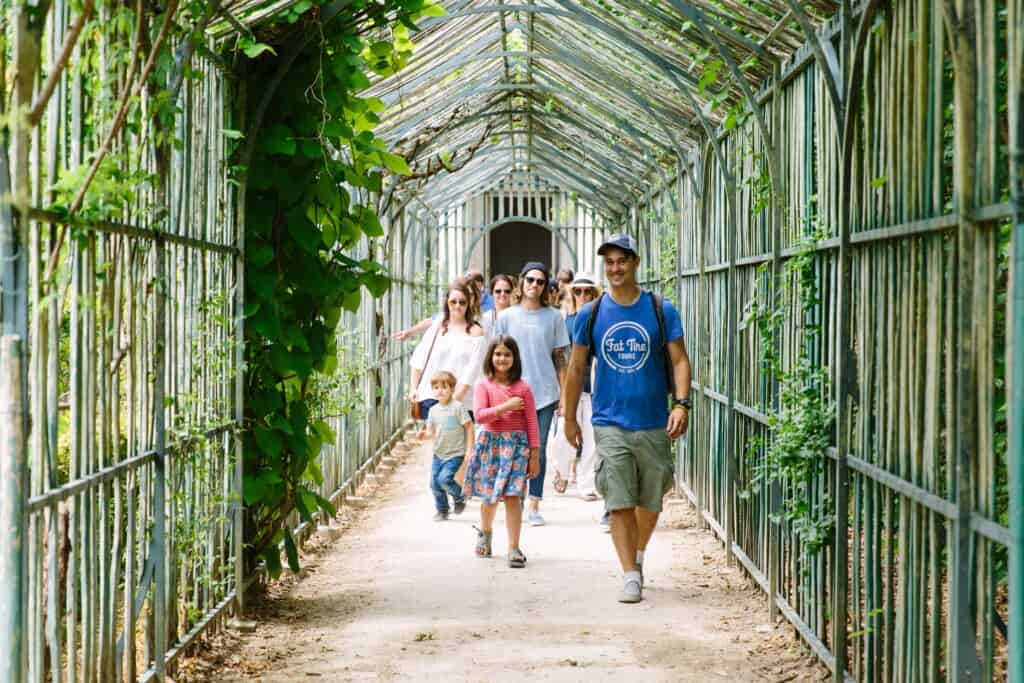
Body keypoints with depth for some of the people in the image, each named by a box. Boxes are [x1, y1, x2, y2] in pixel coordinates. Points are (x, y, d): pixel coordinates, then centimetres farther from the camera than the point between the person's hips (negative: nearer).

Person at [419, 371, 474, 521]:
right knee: (434, 483, 5)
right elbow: (431, 432, 11)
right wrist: (424, 435, -13)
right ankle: (441, 510, 24)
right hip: (438, 453, 6)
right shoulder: (434, 410, 5)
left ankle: (459, 496, 10)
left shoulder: (458, 407, -11)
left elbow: (469, 427, -9)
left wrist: (469, 449, -13)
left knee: (445, 478, -20)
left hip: (455, 454, -6)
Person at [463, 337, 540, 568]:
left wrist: (534, 455, -1)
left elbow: (531, 422, 1)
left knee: (512, 495, -10)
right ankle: (485, 532, 40)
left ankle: (514, 548, -10)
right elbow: (480, 415, -12)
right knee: (489, 494, 11)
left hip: (516, 445, -1)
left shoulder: (522, 387, 1)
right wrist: (506, 406, -18)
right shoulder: (483, 385, 1)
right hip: (491, 444, 1)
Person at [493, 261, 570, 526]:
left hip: (545, 393, 0)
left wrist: (564, 394, 4)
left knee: (539, 450, 1)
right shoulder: (507, 317, 5)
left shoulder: (553, 317, 5)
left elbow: (561, 357, 7)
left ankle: (534, 507, 8)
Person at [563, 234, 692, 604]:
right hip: (610, 424, 0)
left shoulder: (661, 310, 0)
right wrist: (570, 418, 10)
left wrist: (682, 403, -16)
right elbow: (576, 369, 9)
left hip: (654, 423, 1)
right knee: (620, 504, -6)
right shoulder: (590, 314, 2)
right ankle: (631, 576, -1)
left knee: (650, 501, 12)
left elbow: (679, 360, -1)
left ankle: (638, 554, 37)